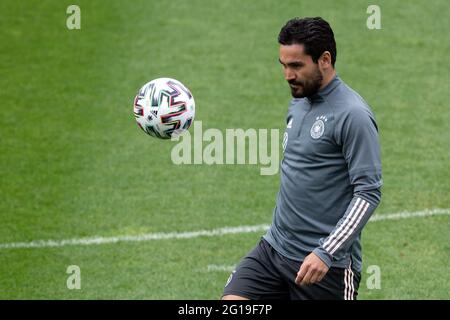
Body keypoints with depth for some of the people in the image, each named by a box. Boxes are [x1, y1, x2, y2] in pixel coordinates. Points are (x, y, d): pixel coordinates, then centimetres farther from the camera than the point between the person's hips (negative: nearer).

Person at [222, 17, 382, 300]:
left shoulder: (353, 115, -15)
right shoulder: (298, 103, 11)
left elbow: (368, 192, -18)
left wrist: (326, 253, -24)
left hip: (327, 265, -7)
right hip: (274, 247, 7)